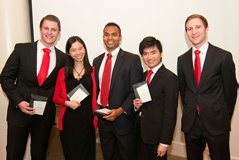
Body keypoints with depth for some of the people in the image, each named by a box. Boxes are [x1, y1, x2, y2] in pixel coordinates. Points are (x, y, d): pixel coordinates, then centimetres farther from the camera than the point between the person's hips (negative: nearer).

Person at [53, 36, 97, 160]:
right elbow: (56, 98, 8)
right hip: (68, 120, 1)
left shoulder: (92, 71, -1)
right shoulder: (63, 72, 3)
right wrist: (67, 103, -10)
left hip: (87, 119, -1)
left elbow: (95, 96, 5)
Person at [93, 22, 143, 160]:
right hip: (103, 117, 5)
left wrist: (120, 110, -18)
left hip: (124, 118, -4)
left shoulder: (132, 59, -8)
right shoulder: (97, 61, 10)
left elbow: (136, 90, -11)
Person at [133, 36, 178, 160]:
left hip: (157, 134, -6)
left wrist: (164, 142, -16)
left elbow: (170, 112, -16)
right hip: (140, 132, 6)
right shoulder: (143, 76, 8)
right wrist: (137, 105, -6)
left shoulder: (169, 78, -14)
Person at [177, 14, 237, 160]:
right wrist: (189, 112, 8)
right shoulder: (182, 60, 4)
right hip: (190, 123, 4)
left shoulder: (224, 56, -8)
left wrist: (224, 118, 2)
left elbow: (231, 90, -3)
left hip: (216, 123, -3)